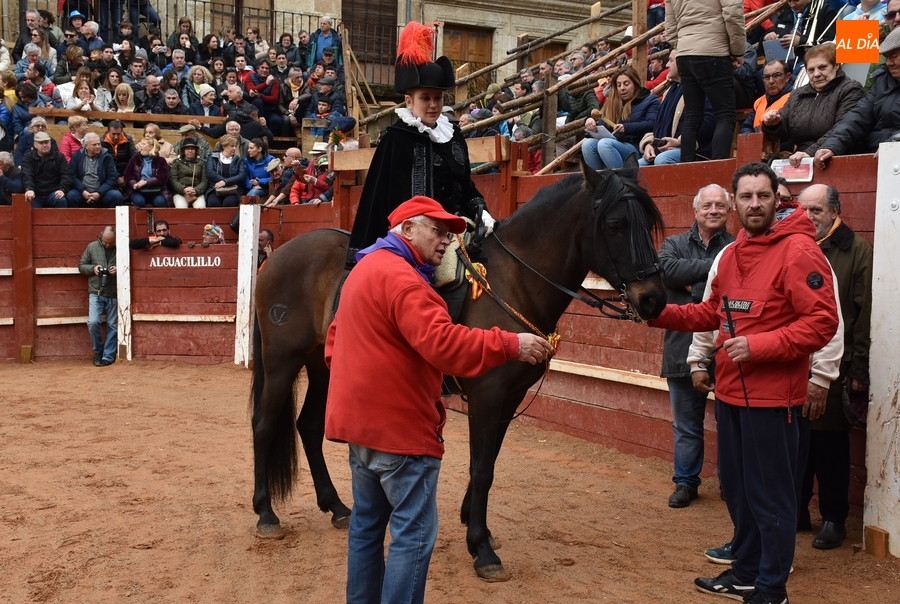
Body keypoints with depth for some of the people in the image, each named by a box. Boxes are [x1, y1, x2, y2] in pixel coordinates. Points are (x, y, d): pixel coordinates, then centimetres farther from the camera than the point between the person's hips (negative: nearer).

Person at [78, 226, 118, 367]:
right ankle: (98, 351, 12)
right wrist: (92, 268, -9)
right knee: (93, 322, -11)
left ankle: (108, 357, 15)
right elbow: (81, 266, 11)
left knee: (112, 326, 4)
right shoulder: (92, 247, 4)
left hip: (114, 294, -1)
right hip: (96, 293, 1)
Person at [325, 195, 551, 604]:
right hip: (399, 426, -11)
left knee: (368, 521, 18)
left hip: (360, 419, 11)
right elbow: (443, 343, -30)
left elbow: (335, 341, 24)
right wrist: (511, 345, -27)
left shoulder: (366, 269, 17)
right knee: (414, 532, -3)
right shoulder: (401, 277, -18)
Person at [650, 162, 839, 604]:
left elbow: (822, 322, -19)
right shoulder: (731, 254, 11)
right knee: (736, 487, 19)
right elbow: (713, 312, 17)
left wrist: (759, 345, -25)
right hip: (730, 390, 8)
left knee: (770, 494, 4)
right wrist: (663, 314, 4)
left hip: (771, 394, -8)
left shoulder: (798, 251, -14)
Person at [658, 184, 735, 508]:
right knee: (686, 425, 13)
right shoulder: (674, 244, 9)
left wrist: (694, 287, -16)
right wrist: (713, 267, -15)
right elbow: (668, 270, -13)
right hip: (684, 350, 3)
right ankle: (686, 481, 27)